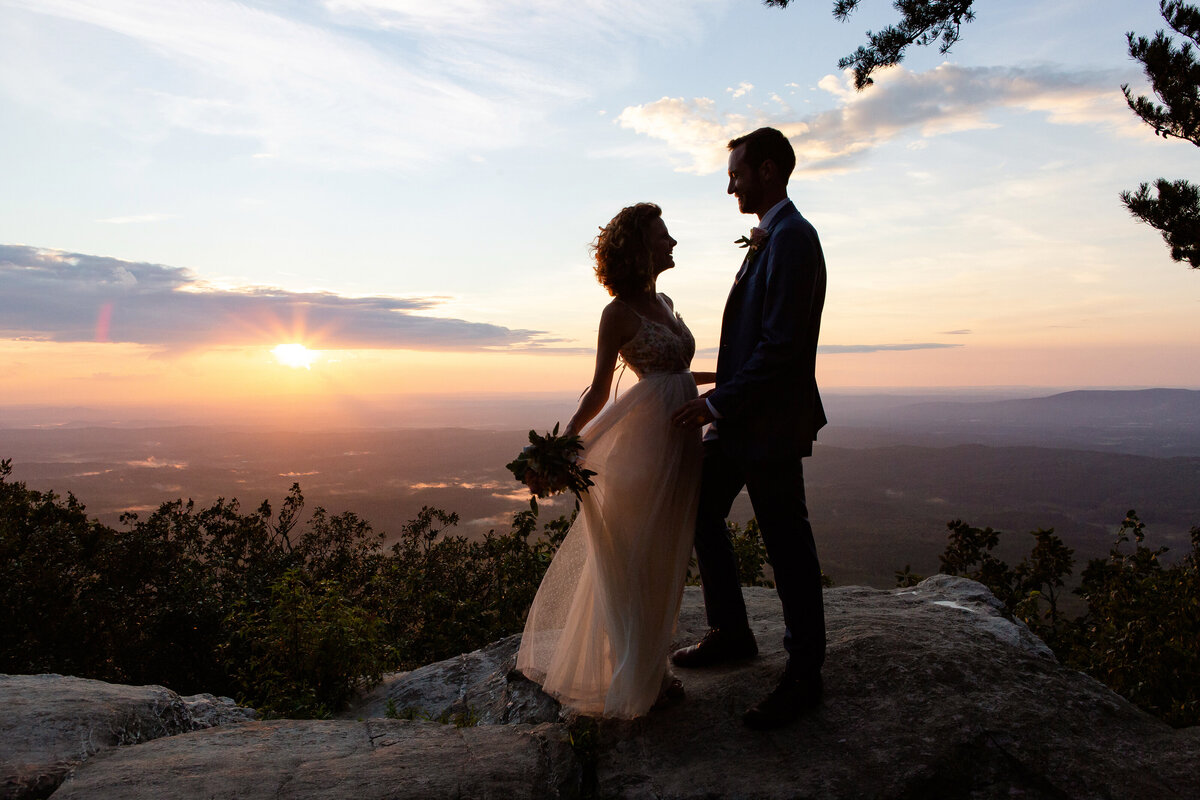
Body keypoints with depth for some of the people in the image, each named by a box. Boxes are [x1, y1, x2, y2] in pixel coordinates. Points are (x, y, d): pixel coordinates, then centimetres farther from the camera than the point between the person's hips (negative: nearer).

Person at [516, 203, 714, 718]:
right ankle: (629, 678, 18)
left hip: (681, 434, 8)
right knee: (634, 554, 2)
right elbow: (599, 391, -10)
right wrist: (564, 440, -21)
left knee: (665, 554, 16)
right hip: (647, 433, -8)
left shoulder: (664, 303, 14)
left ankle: (650, 665, 31)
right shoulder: (619, 312, -9)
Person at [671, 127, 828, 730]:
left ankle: (804, 676, 20)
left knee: (787, 545, 2)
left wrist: (718, 403, -19)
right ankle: (731, 634, 33)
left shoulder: (791, 238, -16)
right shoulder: (768, 237, 16)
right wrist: (720, 401, 13)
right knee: (700, 512, 17)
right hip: (740, 416, 10)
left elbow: (782, 343, -23)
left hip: (771, 422, -10)